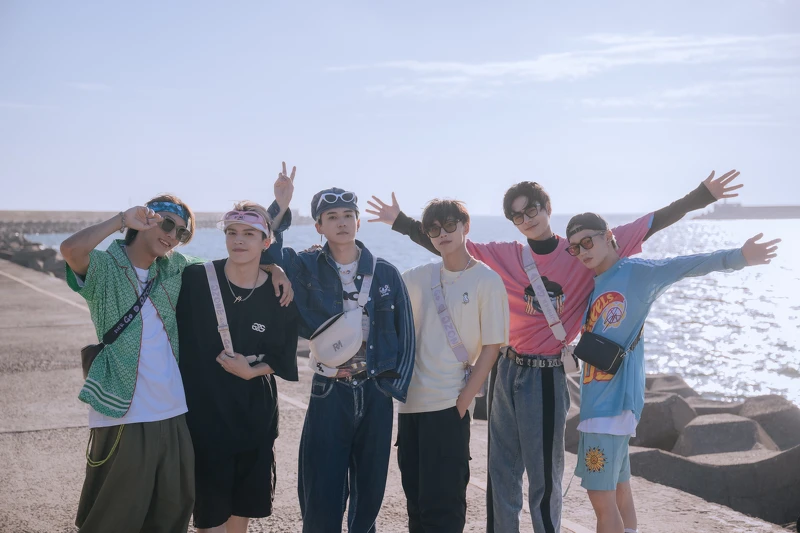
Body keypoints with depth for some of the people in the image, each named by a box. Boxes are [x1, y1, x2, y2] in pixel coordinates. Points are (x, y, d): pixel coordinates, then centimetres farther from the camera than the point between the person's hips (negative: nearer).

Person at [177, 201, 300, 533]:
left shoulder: (280, 295, -4)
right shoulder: (195, 280, -10)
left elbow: (282, 360, 4)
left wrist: (251, 371, -12)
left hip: (254, 415, 2)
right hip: (202, 410, -2)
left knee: (243, 506, 14)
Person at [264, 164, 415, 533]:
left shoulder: (385, 273, 2)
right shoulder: (306, 268, 0)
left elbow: (405, 333, 6)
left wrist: (396, 385, 1)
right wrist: (280, 207, -17)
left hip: (376, 395, 2)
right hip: (328, 394, -1)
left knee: (370, 492, 12)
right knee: (322, 496, 0)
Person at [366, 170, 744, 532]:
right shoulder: (506, 256, 3)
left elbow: (650, 224, -1)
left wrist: (702, 195, -3)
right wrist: (402, 222, 6)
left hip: (546, 377, -3)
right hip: (506, 372, 3)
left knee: (544, 477, 4)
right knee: (501, 472, 11)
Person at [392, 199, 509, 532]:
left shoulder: (487, 281, -5)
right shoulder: (418, 278, 8)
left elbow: (491, 347, -7)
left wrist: (463, 402, -12)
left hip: (449, 405, -5)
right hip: (411, 401, 5)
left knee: (441, 504, -3)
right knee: (415, 499, 13)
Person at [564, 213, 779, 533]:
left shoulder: (636, 272, -8)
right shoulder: (594, 284, 14)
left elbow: (684, 266, -19)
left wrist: (737, 258, -32)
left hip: (613, 400, -8)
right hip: (600, 398, 8)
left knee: (601, 496, -8)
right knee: (618, 491, 13)